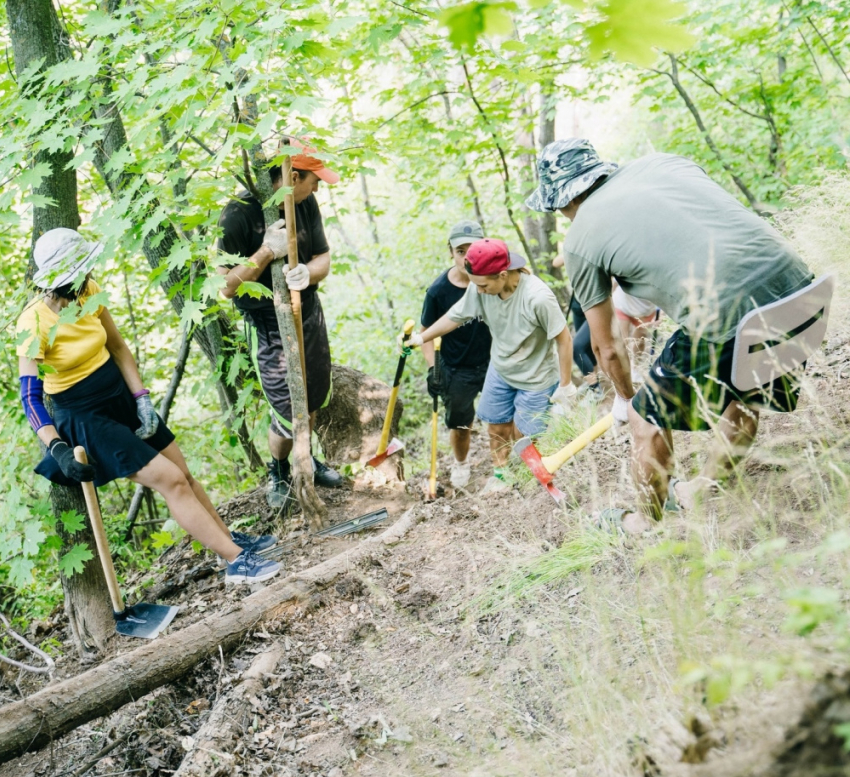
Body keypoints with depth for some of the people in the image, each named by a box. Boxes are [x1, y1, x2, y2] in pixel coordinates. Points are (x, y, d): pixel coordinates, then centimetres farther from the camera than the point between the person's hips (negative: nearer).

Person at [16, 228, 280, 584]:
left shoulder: (89, 292, -5)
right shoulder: (34, 322, -23)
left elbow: (117, 346, 4)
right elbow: (30, 396, -23)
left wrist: (142, 399, -4)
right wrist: (57, 448, -33)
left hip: (122, 397, 6)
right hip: (85, 418, -6)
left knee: (184, 474, 12)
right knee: (171, 481, -9)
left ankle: (230, 539, 29)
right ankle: (237, 562, -2)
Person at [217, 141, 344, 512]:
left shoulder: (306, 204, -4)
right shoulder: (239, 213, -23)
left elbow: (323, 259, 0)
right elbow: (227, 287, -20)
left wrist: (308, 273, -24)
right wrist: (266, 253, -33)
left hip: (310, 315, 6)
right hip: (269, 328, -6)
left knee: (314, 399, 19)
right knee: (287, 415, -4)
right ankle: (278, 473, 28)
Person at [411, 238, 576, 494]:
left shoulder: (538, 298, -36)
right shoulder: (479, 288, -21)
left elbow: (563, 339, -24)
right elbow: (455, 316, -3)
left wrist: (565, 385, -16)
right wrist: (421, 338, 8)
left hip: (535, 378, -5)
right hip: (499, 370, 5)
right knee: (497, 429, 18)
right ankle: (500, 476, 44)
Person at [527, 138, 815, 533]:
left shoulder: (579, 239, 6)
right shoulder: (661, 161, 19)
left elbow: (606, 345, 16)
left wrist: (625, 399, 34)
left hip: (725, 319, -6)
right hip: (798, 283, 7)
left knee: (649, 416, 18)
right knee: (746, 397, 31)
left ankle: (646, 523, 37)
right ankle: (703, 492, 50)